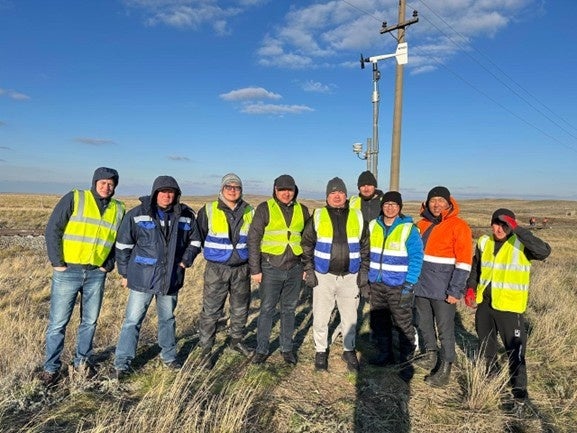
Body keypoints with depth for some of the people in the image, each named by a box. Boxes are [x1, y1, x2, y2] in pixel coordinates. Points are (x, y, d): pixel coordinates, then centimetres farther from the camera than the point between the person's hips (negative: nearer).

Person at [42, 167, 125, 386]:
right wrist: (57, 263, -10)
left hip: (96, 274, 4)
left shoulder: (119, 210, 6)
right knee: (58, 322, 4)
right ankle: (51, 367, 20)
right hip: (67, 271, -3)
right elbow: (53, 230, -8)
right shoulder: (74, 198, -6)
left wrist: (109, 265, 4)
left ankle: (82, 360, 30)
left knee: (90, 321, 13)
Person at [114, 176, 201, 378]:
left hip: (171, 278, 3)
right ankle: (122, 362, 18)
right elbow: (123, 245, -2)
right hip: (142, 278, -3)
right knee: (132, 320, 3)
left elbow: (195, 241, 13)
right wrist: (124, 273, 1)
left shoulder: (186, 216, -1)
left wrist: (185, 260, -1)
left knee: (167, 318, 18)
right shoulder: (137, 214, -9)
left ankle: (169, 355, 36)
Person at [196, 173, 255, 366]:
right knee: (211, 312, 0)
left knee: (241, 309, 16)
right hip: (216, 269, -3)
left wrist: (251, 259, 12)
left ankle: (236, 341, 37)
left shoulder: (249, 212, 3)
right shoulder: (208, 211, -8)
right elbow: (199, 236, 1)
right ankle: (206, 350, 16)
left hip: (242, 269, 4)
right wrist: (213, 252, 4)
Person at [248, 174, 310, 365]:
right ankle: (261, 350, 21)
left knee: (289, 310, 13)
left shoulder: (302, 210, 7)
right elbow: (253, 239, -5)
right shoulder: (265, 208, -4)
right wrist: (255, 269, -8)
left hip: (295, 269, 3)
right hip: (271, 268, -3)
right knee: (267, 309, 6)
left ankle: (287, 348, 27)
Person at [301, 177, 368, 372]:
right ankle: (321, 351, 26)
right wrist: (309, 270, -5)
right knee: (320, 317, 7)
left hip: (350, 276, 2)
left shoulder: (357, 217, 3)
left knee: (350, 317, 13)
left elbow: (365, 246, 11)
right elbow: (307, 244, 1)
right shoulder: (318, 217, -2)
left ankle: (349, 351, 33)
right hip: (323, 276, -1)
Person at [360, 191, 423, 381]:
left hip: (398, 286, -5)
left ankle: (406, 361, 16)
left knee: (403, 325, 0)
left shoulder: (409, 229, -9)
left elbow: (416, 258, -10)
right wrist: (367, 277, 11)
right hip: (377, 284, 5)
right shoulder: (373, 226, 6)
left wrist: (409, 284, -15)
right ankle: (385, 354, 33)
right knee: (378, 322, 15)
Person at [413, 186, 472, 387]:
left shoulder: (458, 226, -9)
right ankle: (431, 355, 38)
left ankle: (445, 369, 17)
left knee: (445, 328, 3)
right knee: (423, 323, 17)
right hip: (421, 285, 6)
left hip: (443, 288, -6)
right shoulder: (422, 224, 8)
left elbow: (464, 261, -12)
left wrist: (455, 291, -15)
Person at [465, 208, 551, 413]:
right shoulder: (484, 242, 1)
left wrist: (517, 229, -34)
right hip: (484, 302, 6)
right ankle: (491, 371, 44)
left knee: (515, 347, 2)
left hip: (509, 305, -5)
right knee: (485, 341, 21)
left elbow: (544, 251, -34)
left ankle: (519, 387, 20)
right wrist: (471, 288, 2)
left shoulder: (521, 244, -14)